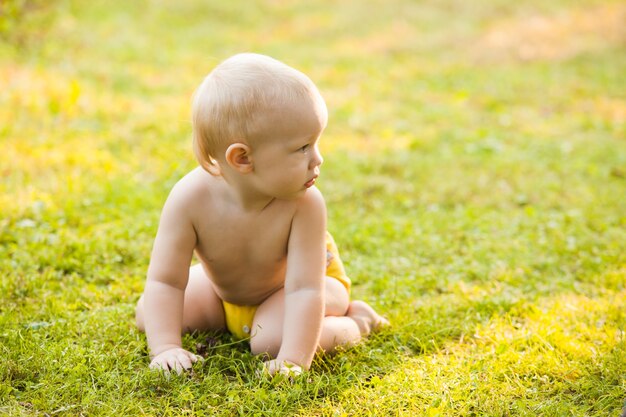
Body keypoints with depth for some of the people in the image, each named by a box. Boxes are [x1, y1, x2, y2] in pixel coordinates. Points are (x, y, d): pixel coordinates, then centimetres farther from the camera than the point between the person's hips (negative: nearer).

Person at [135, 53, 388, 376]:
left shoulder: (304, 204, -38)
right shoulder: (190, 199, -35)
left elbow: (304, 288, -39)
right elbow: (164, 282, -30)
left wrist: (293, 360, -47)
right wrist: (165, 348, -39)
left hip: (287, 283, -3)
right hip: (222, 283, 4)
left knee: (272, 340, -30)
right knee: (148, 315, -3)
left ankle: (355, 322, -3)